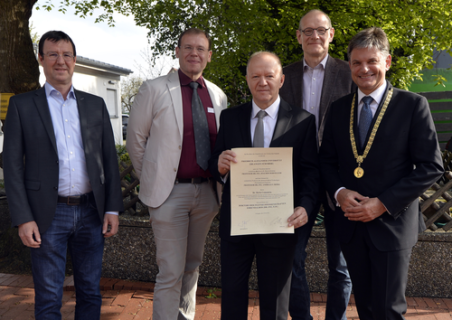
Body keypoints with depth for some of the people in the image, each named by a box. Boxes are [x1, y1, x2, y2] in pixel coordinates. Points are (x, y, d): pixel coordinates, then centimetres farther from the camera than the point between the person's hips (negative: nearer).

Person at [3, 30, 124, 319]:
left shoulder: (95, 104, 9)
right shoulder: (22, 105, 2)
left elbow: (109, 158, 8)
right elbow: (13, 165, -2)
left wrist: (112, 209, 1)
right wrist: (23, 219, -9)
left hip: (91, 212, 3)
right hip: (48, 215, -2)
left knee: (90, 294, 12)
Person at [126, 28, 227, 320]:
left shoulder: (219, 96, 8)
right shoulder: (154, 89, -4)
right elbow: (136, 138, 1)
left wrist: (219, 180, 10)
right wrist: (152, 179, 4)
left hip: (206, 192, 5)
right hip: (170, 192, -5)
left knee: (192, 265, 18)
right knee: (171, 272, -2)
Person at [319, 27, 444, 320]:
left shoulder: (413, 105, -6)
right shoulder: (339, 108, 7)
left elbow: (431, 167, -9)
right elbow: (327, 160, 11)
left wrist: (383, 204, -16)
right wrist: (339, 192, -9)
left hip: (392, 223, -4)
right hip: (351, 224, 4)